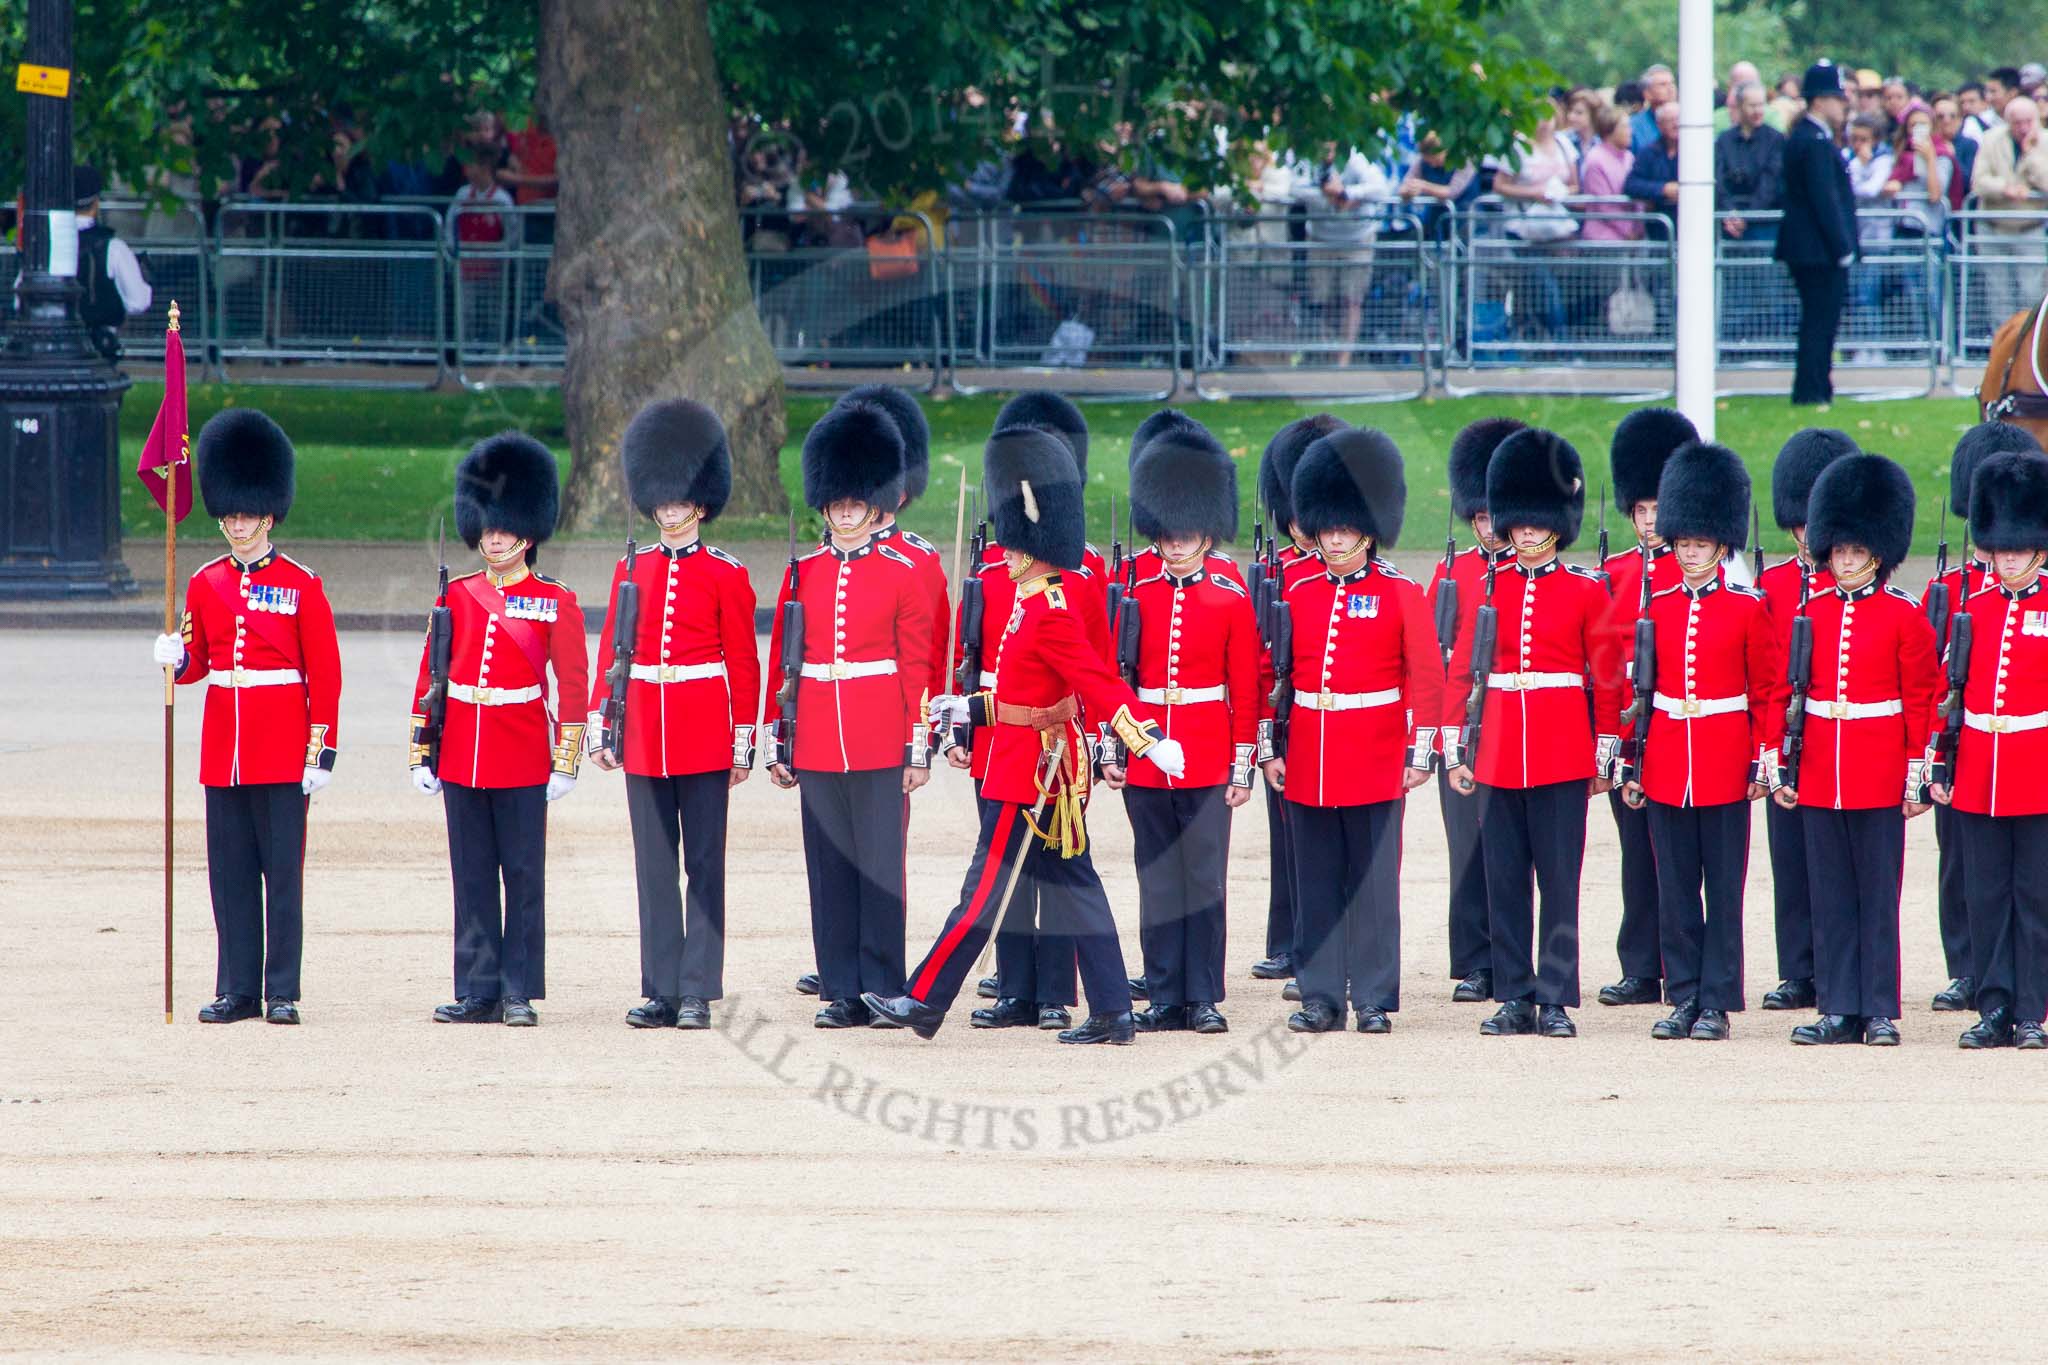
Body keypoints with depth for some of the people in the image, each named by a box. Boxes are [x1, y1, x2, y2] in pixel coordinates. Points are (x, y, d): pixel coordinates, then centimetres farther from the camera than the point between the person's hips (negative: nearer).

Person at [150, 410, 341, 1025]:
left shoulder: (301, 584, -2)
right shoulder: (206, 583, 9)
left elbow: (324, 673, -2)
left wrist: (321, 751, -7)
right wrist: (177, 659, -8)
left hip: (283, 752, -4)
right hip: (223, 748, 4)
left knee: (282, 870, -2)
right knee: (230, 873, 5)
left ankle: (283, 992, 2)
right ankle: (236, 990, 10)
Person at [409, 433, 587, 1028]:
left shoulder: (554, 601, 1)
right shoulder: (457, 596, 9)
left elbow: (573, 683, 0)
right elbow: (429, 677, 11)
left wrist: (567, 761, -5)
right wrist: (421, 752, 7)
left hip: (523, 756, -3)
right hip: (462, 751, 3)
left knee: (523, 876, 0)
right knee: (472, 878, 5)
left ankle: (520, 993, 4)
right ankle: (478, 991, 9)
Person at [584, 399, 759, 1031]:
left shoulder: (726, 575, 0)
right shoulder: (632, 570, 10)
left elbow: (744, 664, 0)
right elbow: (610, 654, 11)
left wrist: (743, 743, -3)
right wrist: (599, 728, 5)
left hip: (703, 735, -4)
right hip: (644, 735, 4)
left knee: (703, 865, -2)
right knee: (654, 867, 5)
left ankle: (698, 992, -1)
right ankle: (662, 991, 8)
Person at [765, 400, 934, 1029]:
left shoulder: (903, 574, 1)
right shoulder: (802, 573, 8)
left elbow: (919, 666, 0)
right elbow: (781, 663, 10)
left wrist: (918, 747, -4)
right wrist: (778, 744, 7)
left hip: (881, 743, -3)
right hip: (817, 746, 3)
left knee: (880, 865, -1)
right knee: (829, 866, 5)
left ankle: (883, 988, 5)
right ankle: (842, 992, 9)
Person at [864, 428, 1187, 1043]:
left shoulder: (1048, 611, -19)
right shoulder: (1044, 599, 12)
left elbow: (1098, 681, -27)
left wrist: (1149, 740, -33)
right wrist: (969, 709, 25)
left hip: (1028, 773, -10)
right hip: (1054, 771, 10)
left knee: (986, 889, -2)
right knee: (1071, 888, 10)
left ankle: (923, 1001, 5)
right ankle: (1112, 1012, 10)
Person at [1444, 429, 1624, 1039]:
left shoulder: (1585, 592, 2)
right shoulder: (1489, 587, 7)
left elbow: (1606, 678, 4)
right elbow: (1461, 668, 9)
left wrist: (1604, 756, 2)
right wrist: (1455, 749, 5)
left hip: (1563, 753, -2)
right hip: (1498, 753, 2)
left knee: (1559, 879, -2)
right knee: (1504, 879, 4)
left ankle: (1556, 1000, 2)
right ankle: (1515, 997, 9)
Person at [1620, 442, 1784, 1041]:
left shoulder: (1748, 610, -1)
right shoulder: (1657, 608, 7)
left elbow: (1770, 692, 1)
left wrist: (1766, 761, -5)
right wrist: (1630, 765, 7)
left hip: (1725, 764, -3)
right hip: (1665, 766, 3)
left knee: (1724, 888, 1)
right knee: (1675, 888, 5)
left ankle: (1717, 1003, 4)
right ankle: (1684, 997, 12)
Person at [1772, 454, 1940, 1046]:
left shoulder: (1904, 615, -2)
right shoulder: (1810, 613, 7)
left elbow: (1922, 700, -1)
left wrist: (1916, 775, -4)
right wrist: (1780, 768, 6)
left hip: (1879, 775, -3)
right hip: (1819, 774, 3)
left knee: (1878, 892, 0)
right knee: (1830, 895, 5)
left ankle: (1880, 1012, 5)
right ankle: (1840, 1011, 10)